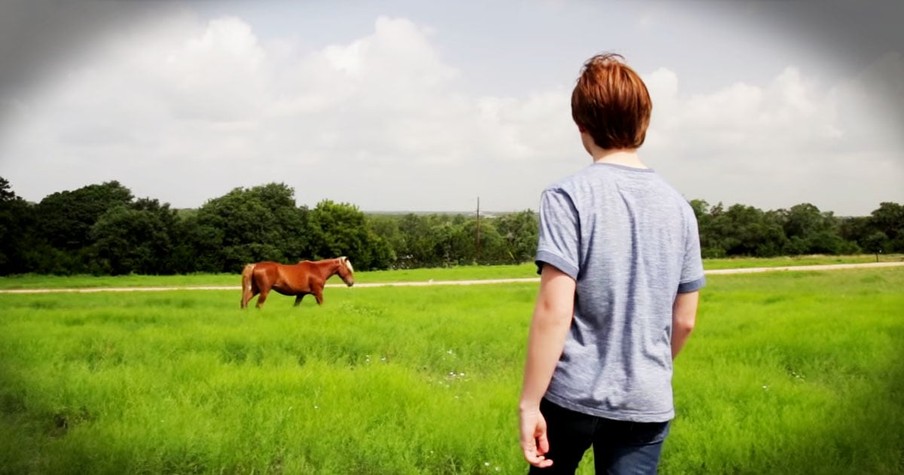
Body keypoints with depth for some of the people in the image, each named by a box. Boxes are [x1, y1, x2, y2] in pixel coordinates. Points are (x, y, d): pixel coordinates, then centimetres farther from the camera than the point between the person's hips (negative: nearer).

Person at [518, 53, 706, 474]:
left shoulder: (570, 197, -11)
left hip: (573, 393, -3)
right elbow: (684, 321, 9)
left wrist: (529, 402, -12)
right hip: (648, 401, 3)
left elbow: (554, 311, -17)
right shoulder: (677, 206, 4)